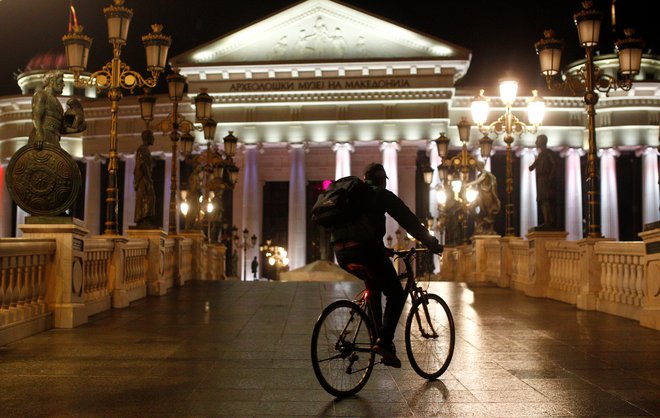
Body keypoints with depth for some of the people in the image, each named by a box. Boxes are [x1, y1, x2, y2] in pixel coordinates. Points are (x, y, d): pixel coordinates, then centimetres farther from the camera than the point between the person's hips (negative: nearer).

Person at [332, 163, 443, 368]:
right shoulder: (381, 195, 8)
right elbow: (409, 221, 6)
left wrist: (382, 249, 43)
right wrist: (432, 243, 14)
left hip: (341, 252, 7)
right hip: (364, 249, -7)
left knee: (374, 285, 30)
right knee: (396, 294, 5)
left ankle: (377, 334, 26)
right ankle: (384, 341, -11)